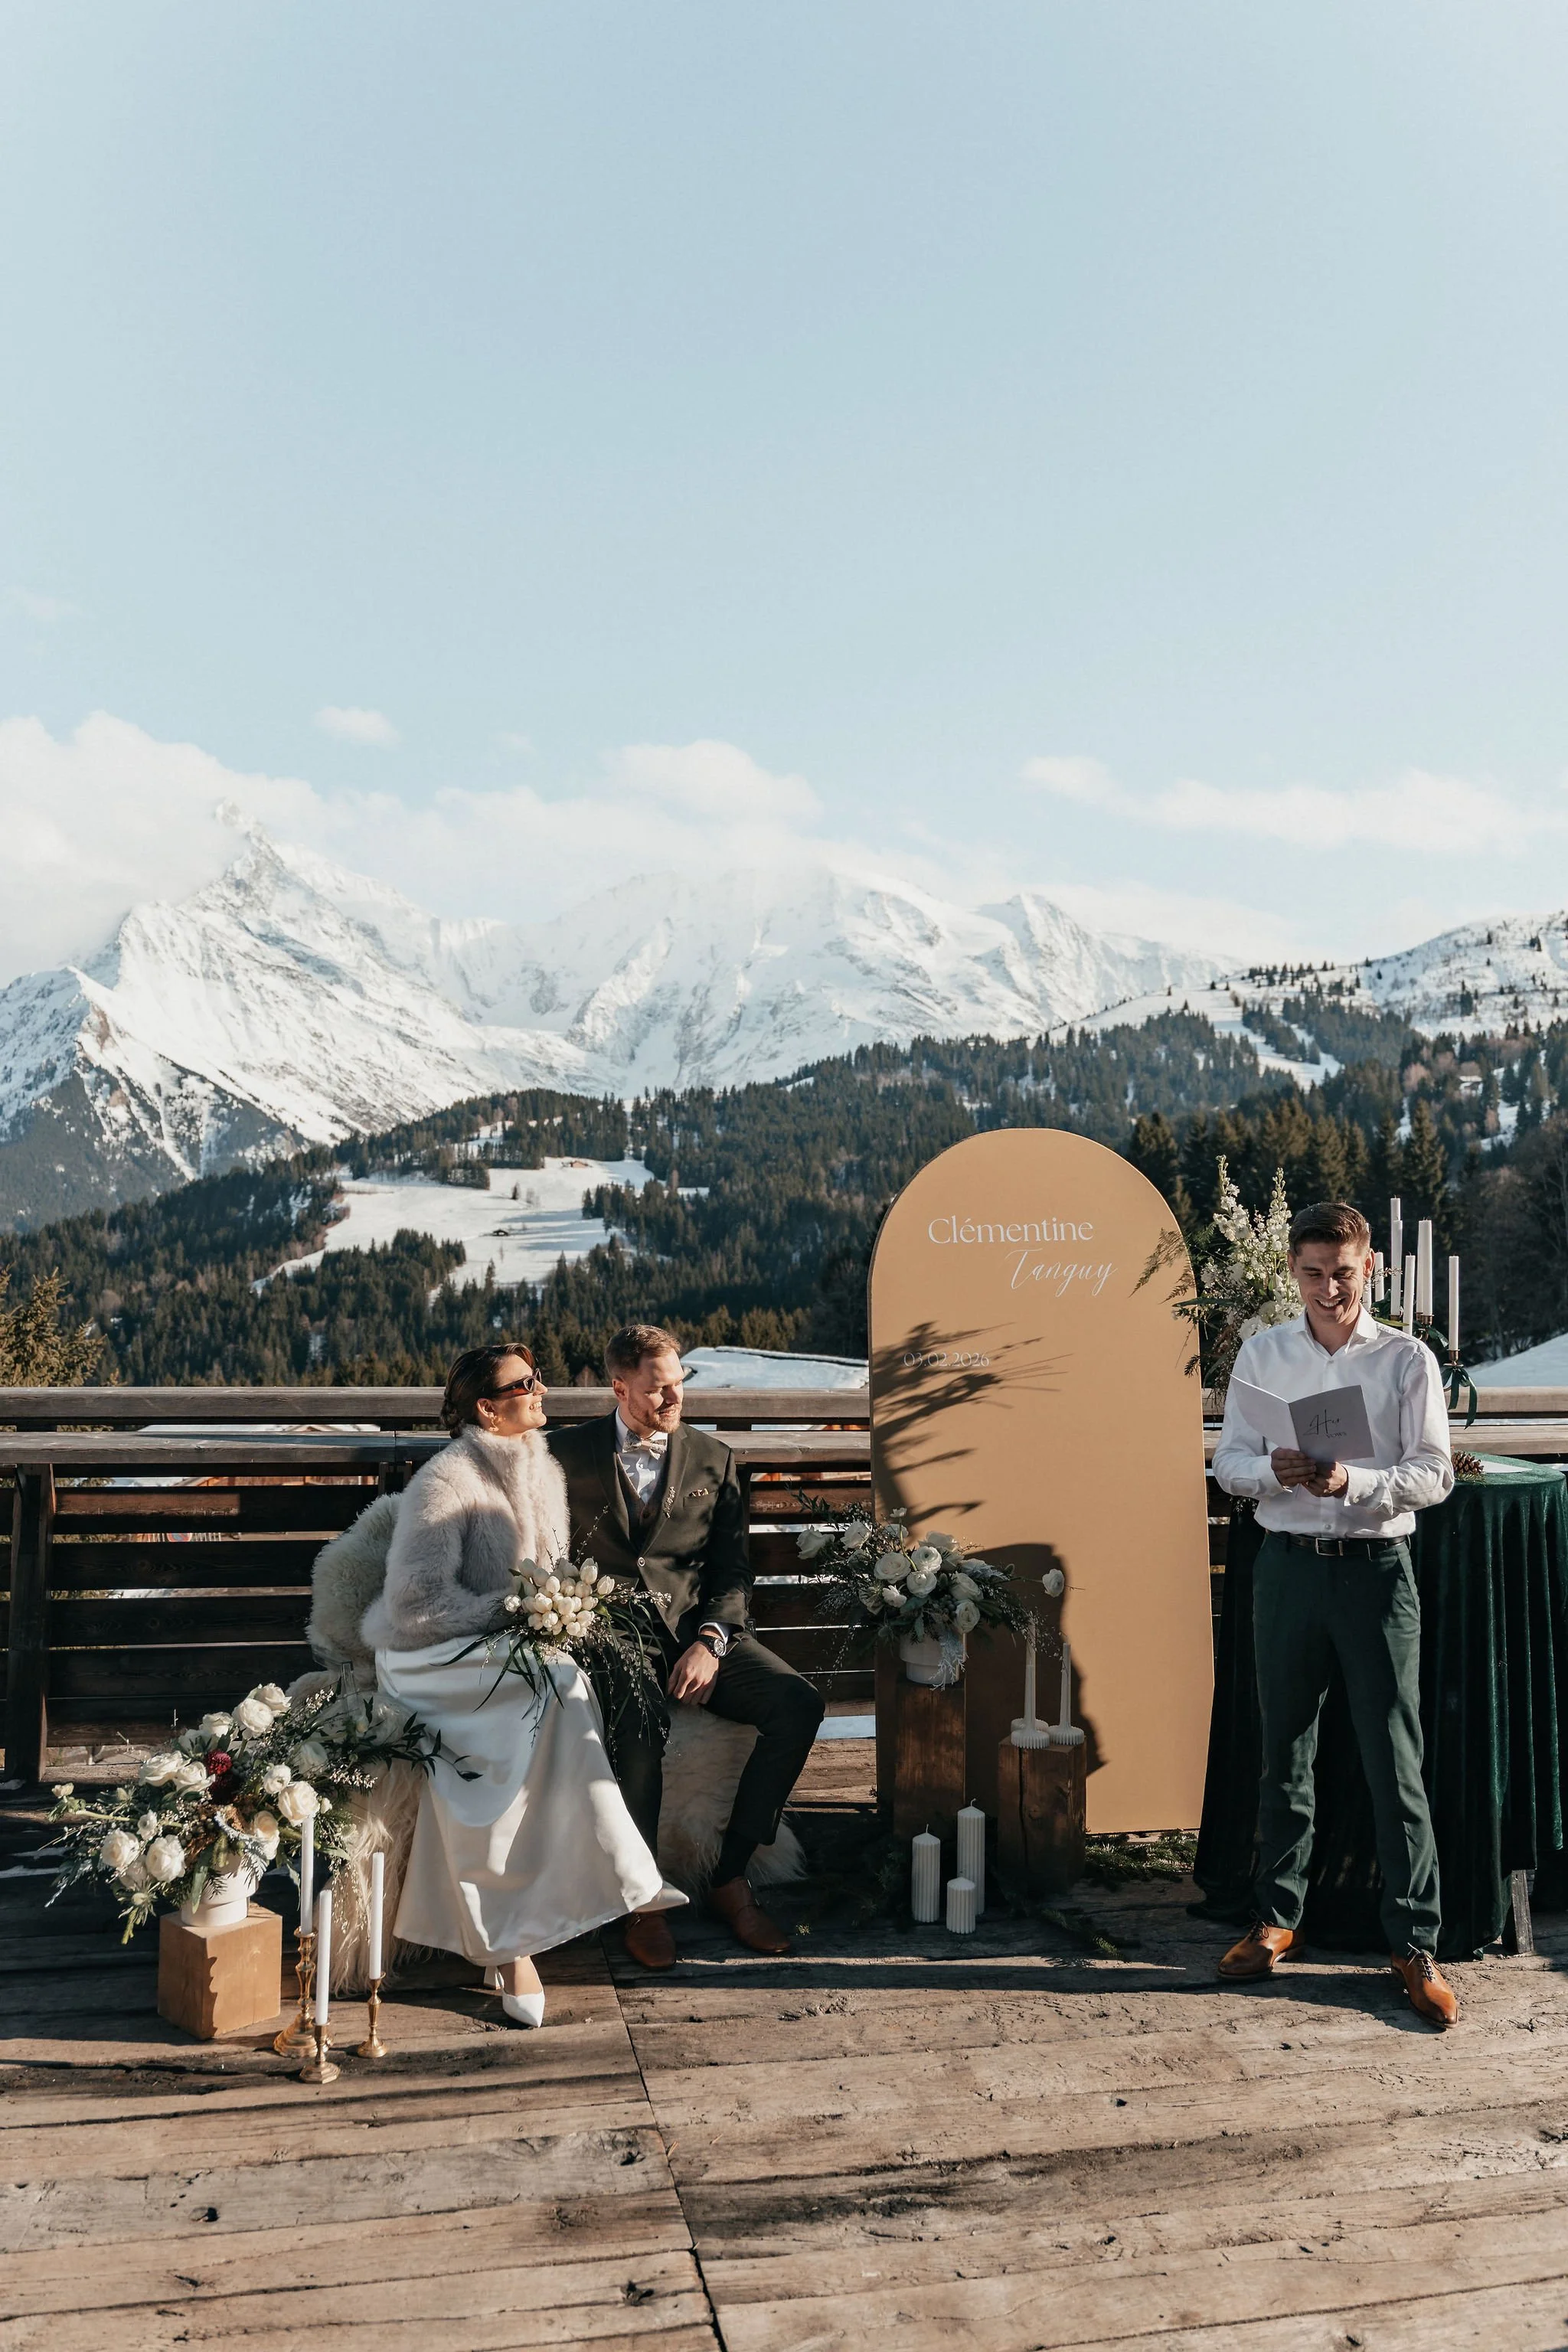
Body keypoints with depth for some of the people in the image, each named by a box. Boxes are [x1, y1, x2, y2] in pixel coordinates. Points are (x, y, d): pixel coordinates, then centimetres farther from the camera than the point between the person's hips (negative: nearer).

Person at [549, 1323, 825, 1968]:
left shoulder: (713, 1459, 13)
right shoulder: (567, 1453, 7)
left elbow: (733, 1569, 8)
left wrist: (710, 1642, -11)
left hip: (699, 1630, 3)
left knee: (798, 1704, -22)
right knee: (641, 1723, -35)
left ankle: (731, 1877, -8)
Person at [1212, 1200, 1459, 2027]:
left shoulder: (1407, 1359, -2)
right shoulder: (1261, 1354, 5)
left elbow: (1433, 1474, -6)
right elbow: (1229, 1461, 4)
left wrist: (1351, 1481, -22)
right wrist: (1275, 1471, -18)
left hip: (1376, 1568, -2)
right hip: (1288, 1565, 2)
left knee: (1395, 1763, 1)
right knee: (1285, 1754, 13)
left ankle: (1414, 1945, 14)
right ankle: (1277, 1919, 27)